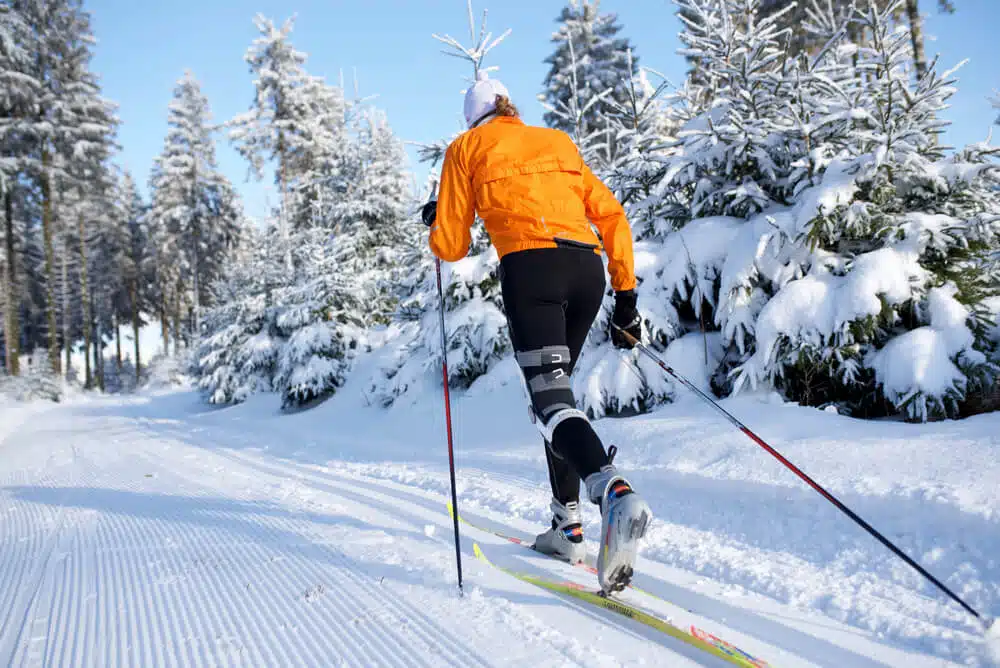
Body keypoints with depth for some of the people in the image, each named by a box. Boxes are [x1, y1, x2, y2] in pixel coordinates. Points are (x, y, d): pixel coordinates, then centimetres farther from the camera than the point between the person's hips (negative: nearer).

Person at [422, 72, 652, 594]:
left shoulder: (466, 149, 17)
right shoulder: (558, 144, 28)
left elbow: (450, 246, 12)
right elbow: (612, 217, 18)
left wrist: (436, 222, 35)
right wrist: (625, 295, 19)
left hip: (530, 268, -5)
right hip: (587, 269, 5)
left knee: (551, 400, -13)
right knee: (555, 389, 18)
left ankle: (614, 491, -41)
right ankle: (567, 526, 18)